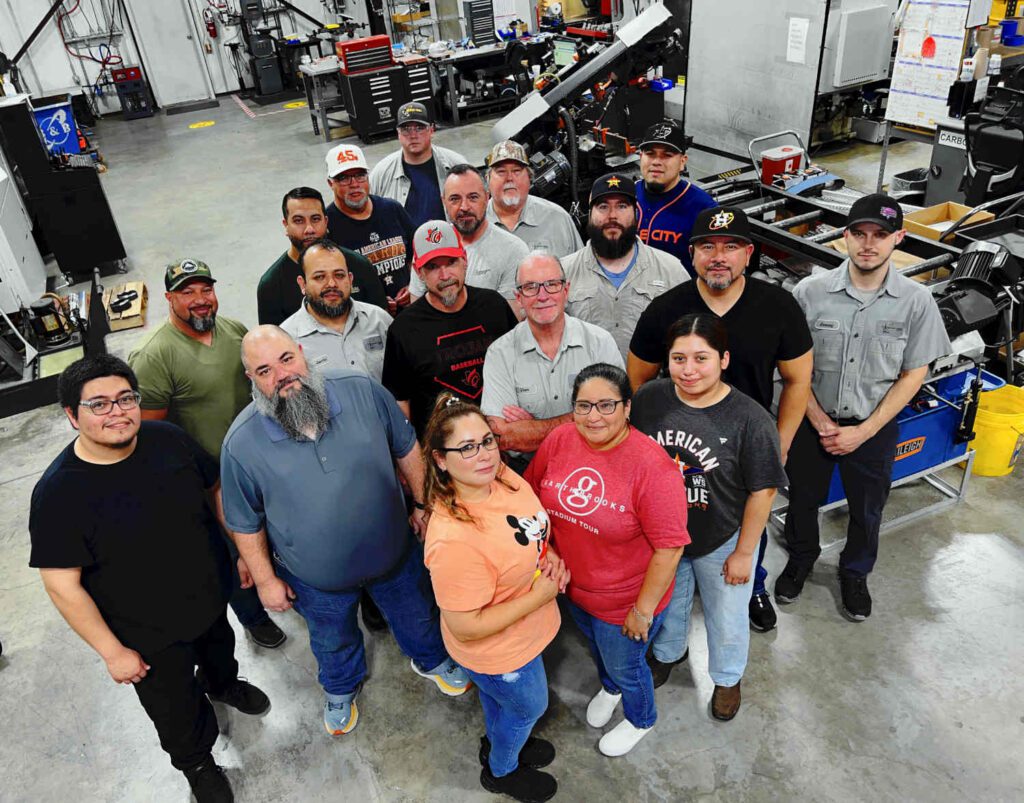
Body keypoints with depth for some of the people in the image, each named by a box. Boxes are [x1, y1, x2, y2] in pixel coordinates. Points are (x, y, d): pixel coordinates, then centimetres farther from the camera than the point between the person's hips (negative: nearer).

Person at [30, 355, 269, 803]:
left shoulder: (168, 439, -16)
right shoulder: (58, 493, -26)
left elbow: (214, 490, 1)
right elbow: (62, 585, -21)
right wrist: (113, 652, -16)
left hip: (212, 595, 4)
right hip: (148, 635, -4)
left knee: (220, 650, 34)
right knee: (177, 711, 20)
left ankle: (222, 684, 69)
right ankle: (196, 763, 52)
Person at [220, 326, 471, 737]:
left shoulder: (361, 390, -22)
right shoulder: (241, 443, -23)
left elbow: (405, 447, -6)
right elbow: (245, 523, -9)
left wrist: (423, 505, 1)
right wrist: (266, 580, -4)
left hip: (394, 549, 1)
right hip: (317, 577, -1)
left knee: (416, 614, 28)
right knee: (334, 642, 28)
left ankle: (431, 660, 62)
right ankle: (341, 689, 62)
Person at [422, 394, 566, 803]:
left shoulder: (503, 476, -17)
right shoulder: (454, 541, -41)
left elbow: (533, 527, 5)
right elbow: (466, 628, -32)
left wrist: (550, 557, -14)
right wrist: (538, 596, -27)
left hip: (519, 632, 6)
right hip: (499, 652, -6)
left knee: (496, 698, 34)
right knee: (528, 707, 23)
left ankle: (497, 742, 65)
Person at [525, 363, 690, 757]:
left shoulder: (652, 466, -32)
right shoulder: (559, 440, -16)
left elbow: (669, 548, -26)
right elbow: (535, 496, 1)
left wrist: (643, 611, -19)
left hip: (625, 601, -5)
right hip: (574, 587, 5)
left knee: (624, 665, 22)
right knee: (596, 645, 33)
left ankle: (640, 719, 56)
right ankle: (609, 688, 67)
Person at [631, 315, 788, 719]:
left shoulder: (750, 419, -26)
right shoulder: (648, 398, -16)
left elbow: (762, 491, -16)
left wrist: (743, 553, -10)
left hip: (722, 542, -2)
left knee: (725, 617, 22)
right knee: (667, 603, 28)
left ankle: (727, 678, 53)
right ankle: (667, 652, 60)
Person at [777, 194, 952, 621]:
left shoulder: (917, 301, -12)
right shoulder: (810, 292, -14)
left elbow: (913, 375, -7)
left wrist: (863, 431, -13)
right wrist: (821, 422, -12)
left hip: (874, 428, 0)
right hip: (813, 422, 0)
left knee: (866, 510, 19)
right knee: (803, 499, 19)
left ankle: (855, 574, 47)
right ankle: (800, 559, 48)